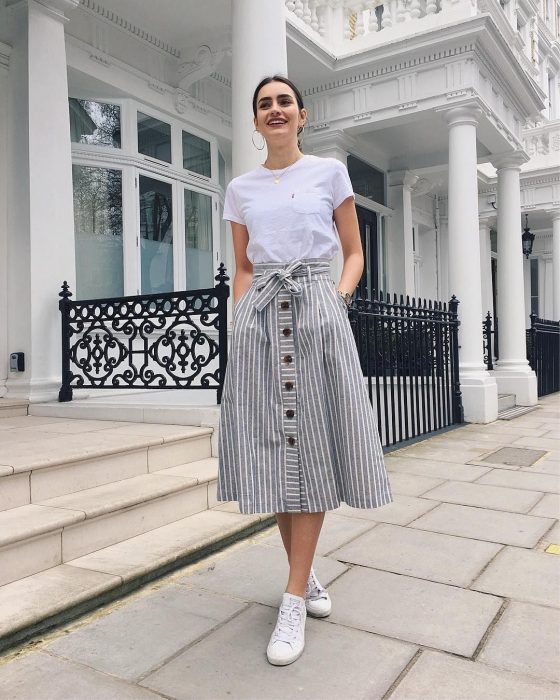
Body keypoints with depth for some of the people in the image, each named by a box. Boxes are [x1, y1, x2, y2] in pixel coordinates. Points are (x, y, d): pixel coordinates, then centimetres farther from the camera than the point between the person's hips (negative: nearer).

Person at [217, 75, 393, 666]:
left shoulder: (330, 173, 10)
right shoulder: (241, 189, 16)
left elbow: (354, 252, 11)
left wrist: (339, 297, -6)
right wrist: (240, 315, 3)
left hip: (317, 311, -2)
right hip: (259, 317, 2)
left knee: (310, 442, -6)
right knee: (272, 444, 0)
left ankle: (294, 599, 0)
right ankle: (305, 572, 18)